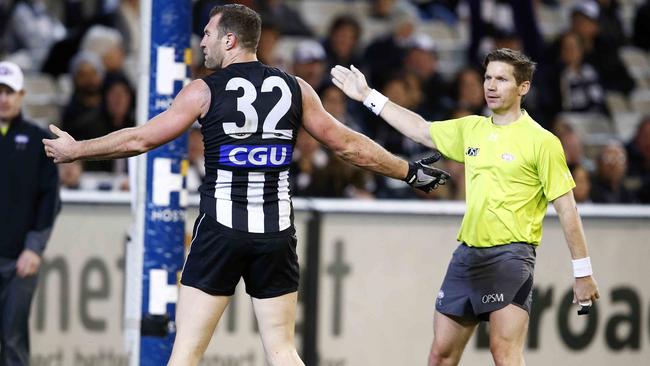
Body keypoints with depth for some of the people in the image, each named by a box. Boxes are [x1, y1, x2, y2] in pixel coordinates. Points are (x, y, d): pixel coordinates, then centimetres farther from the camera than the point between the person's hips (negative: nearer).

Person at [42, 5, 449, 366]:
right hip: (276, 233, 3)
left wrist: (75, 150, 16)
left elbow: (139, 140, 2)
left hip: (221, 231, -3)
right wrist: (409, 171, 24)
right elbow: (348, 145, 11)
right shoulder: (295, 88, 7)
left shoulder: (205, 91, -1)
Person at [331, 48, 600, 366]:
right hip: (468, 253, 7)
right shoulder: (470, 129, 13)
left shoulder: (542, 142, -5)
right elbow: (422, 131, 27)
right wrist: (368, 96, 27)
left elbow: (566, 209, -5)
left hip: (510, 254, -7)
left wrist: (583, 273, -8)